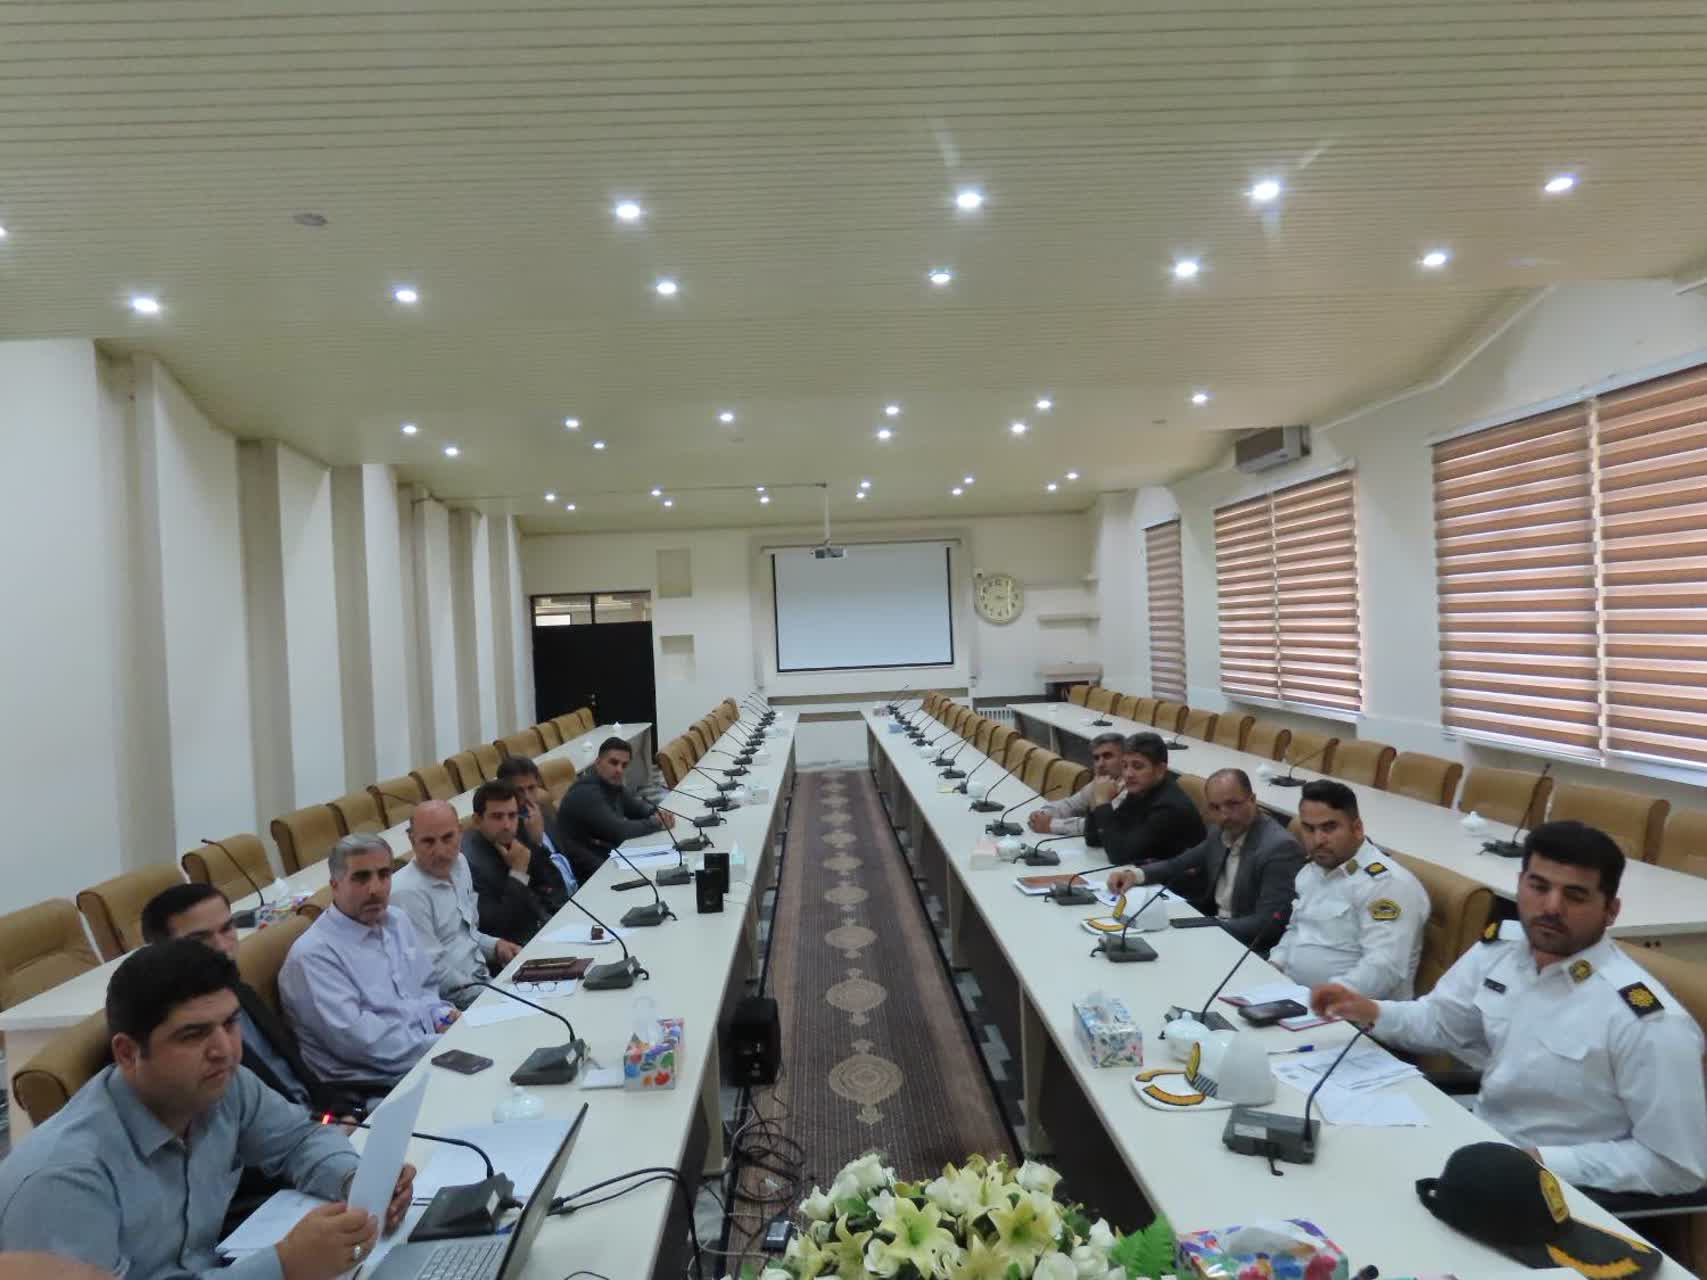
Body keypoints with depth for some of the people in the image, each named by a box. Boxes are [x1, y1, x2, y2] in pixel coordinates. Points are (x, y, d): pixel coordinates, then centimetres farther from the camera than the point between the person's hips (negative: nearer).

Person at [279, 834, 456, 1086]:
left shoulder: (397, 921, 10)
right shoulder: (314, 954, -14)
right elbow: (354, 1039, -20)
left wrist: (443, 1017, -2)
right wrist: (440, 1047, -19)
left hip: (430, 1046, 8)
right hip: (373, 1087, -8)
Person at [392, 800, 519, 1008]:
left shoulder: (459, 863, 7)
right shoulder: (407, 893, -19)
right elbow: (431, 971, -18)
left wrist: (495, 946, 5)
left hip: (484, 977, 8)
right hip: (450, 1003, -8)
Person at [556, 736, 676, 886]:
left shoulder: (611, 782, 4)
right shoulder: (586, 793, -25)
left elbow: (636, 805, 16)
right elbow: (619, 831, -29)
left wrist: (657, 813, -6)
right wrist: (656, 823, -15)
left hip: (609, 853, 9)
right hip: (586, 872, -9)